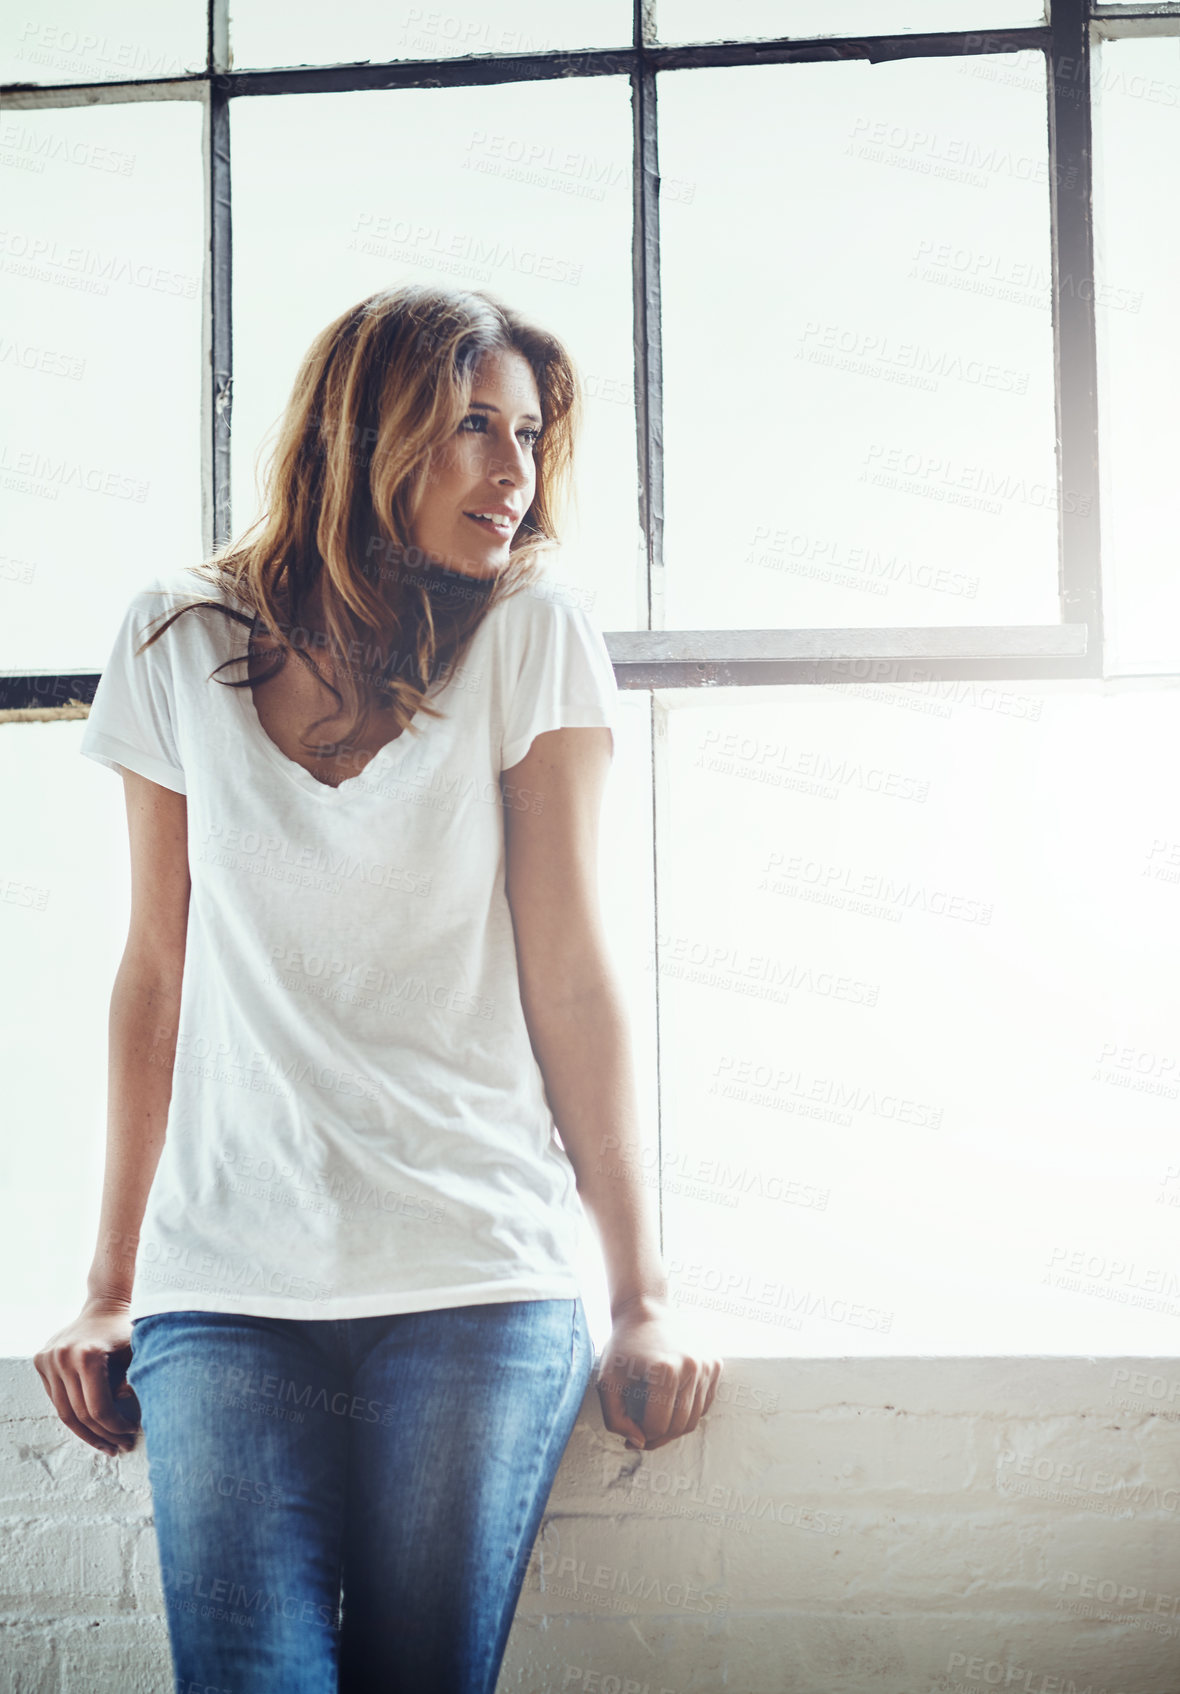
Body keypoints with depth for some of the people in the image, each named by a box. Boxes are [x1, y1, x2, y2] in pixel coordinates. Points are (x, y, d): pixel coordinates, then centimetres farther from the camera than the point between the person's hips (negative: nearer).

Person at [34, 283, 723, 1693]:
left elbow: (566, 976, 0)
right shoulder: (178, 646, 6)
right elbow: (155, 976, 10)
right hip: (228, 1295, 1)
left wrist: (644, 1294, -3)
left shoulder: (531, 640, 2)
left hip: (480, 1286, 0)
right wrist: (110, 1288, 11)